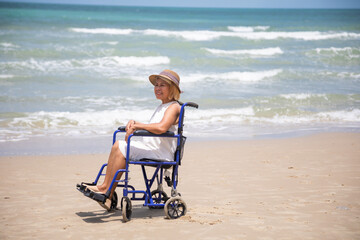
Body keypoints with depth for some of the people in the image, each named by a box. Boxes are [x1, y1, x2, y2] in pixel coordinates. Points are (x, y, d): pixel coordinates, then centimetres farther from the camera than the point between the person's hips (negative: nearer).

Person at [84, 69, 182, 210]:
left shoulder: (173, 107, -9)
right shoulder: (162, 107, 24)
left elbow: (161, 127, -27)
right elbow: (150, 128, 25)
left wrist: (137, 125, -17)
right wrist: (134, 123, 6)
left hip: (160, 153, -10)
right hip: (150, 148, 10)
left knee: (121, 148, -19)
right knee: (118, 146, -5)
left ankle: (106, 189, -10)